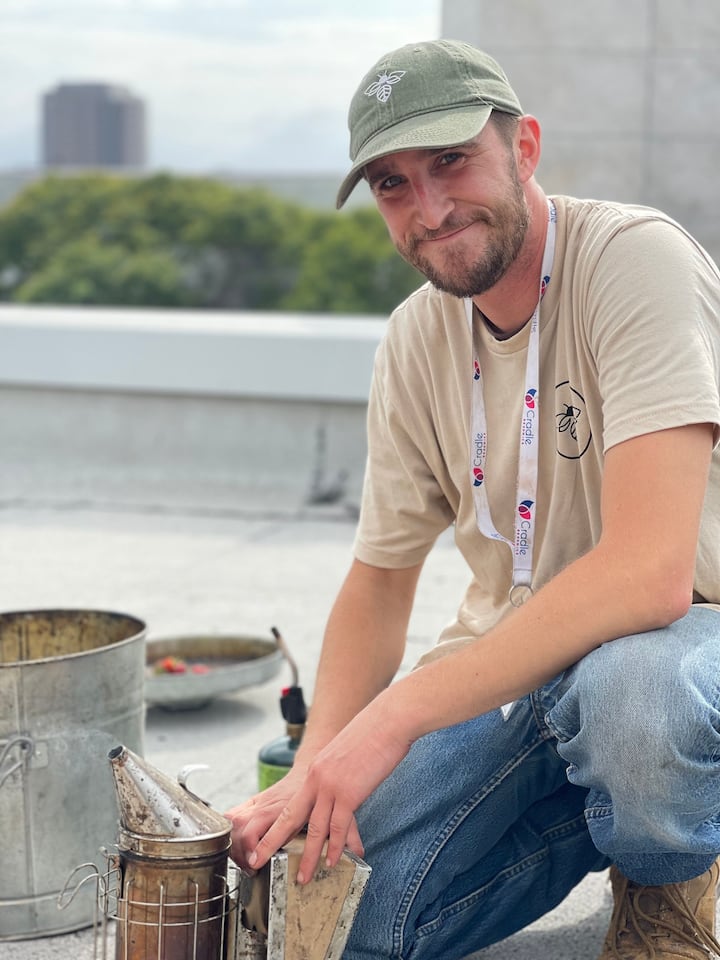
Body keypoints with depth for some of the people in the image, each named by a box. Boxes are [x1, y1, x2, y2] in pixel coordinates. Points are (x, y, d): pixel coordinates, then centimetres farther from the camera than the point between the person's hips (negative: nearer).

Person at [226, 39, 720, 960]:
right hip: (511, 661, 6)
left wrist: (400, 712, -32)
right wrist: (314, 771, -11)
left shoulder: (635, 257, -21)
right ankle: (620, 794, 13)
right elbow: (381, 579, 8)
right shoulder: (415, 341, 1)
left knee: (627, 690, -41)